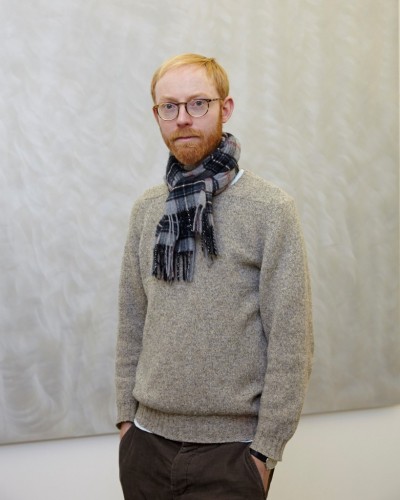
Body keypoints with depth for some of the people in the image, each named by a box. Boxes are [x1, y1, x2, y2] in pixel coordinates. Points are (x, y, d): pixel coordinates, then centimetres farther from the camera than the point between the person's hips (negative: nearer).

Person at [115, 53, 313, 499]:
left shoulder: (270, 210, -10)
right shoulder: (146, 210, 5)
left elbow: (291, 341, -10)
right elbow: (131, 322, 10)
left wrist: (267, 449, -10)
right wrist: (126, 413, 7)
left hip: (229, 448, -4)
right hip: (146, 439, 4)